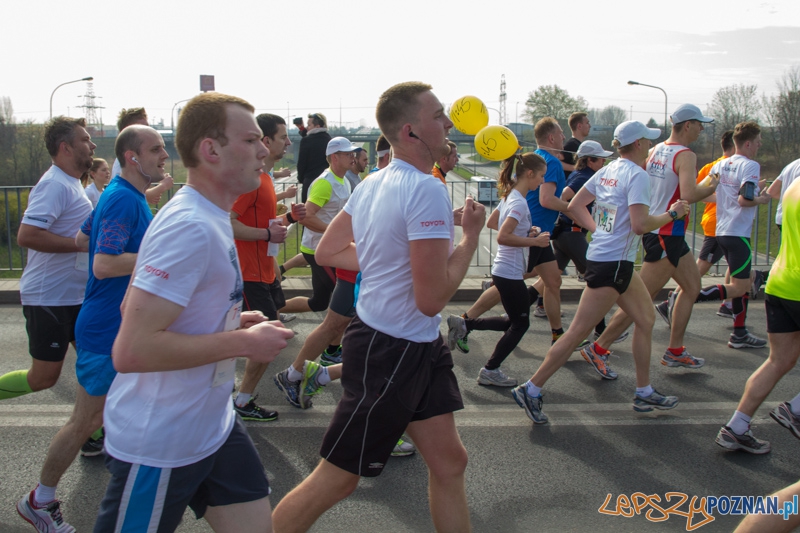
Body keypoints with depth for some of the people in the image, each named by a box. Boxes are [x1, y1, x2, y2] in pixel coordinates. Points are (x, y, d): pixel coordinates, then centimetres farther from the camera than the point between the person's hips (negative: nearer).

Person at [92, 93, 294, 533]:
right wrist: (242, 342, -22)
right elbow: (131, 351, -30)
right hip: (158, 447, -9)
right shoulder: (190, 228, -24)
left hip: (214, 426, 9)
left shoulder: (209, 216, 8)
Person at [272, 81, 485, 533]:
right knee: (338, 479, 5)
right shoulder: (427, 190, -23)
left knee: (449, 463, 15)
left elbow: (329, 251, 15)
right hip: (389, 352, -10)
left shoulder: (373, 183, 6)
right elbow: (431, 300, -24)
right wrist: (471, 235, -12)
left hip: (419, 348, 10)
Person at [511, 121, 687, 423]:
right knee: (579, 332, -6)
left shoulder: (607, 171, 10)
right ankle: (531, 390, 0)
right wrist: (671, 214, -8)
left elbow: (574, 207, 11)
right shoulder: (637, 175, -14)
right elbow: (640, 225, -22)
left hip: (618, 262, 10)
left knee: (646, 318, 18)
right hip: (612, 264, -10)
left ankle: (644, 394, 26)